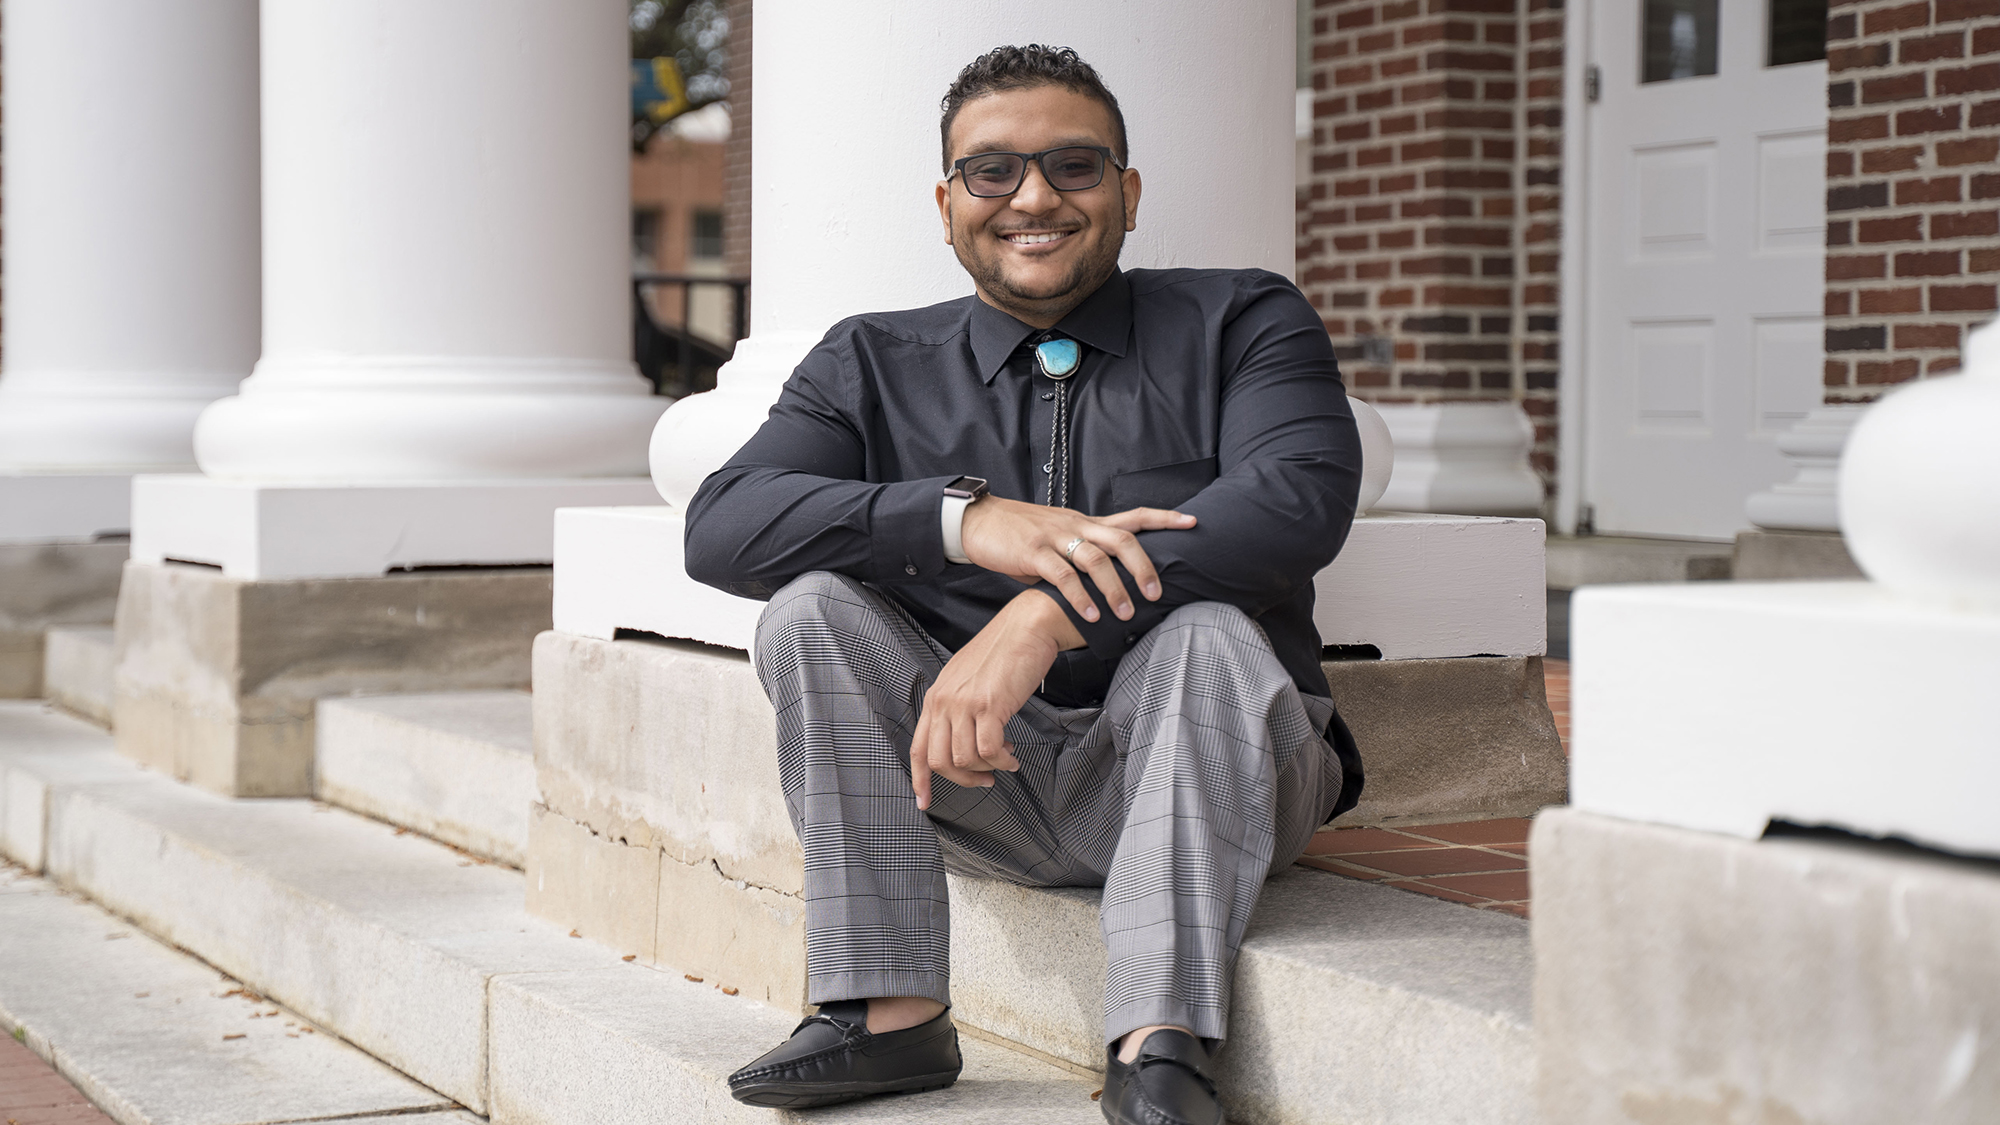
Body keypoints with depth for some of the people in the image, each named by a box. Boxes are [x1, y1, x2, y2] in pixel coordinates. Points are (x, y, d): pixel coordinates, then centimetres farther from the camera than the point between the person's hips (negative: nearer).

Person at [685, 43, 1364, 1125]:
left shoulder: (1241, 323, 3)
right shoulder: (874, 364, 9)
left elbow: (1300, 497, -18)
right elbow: (720, 526, -9)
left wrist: (1045, 615, -31)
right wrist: (966, 518, -26)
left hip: (1199, 773, -2)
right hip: (983, 786, 2)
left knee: (1208, 633, -31)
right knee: (813, 607, -19)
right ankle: (889, 1008, -20)